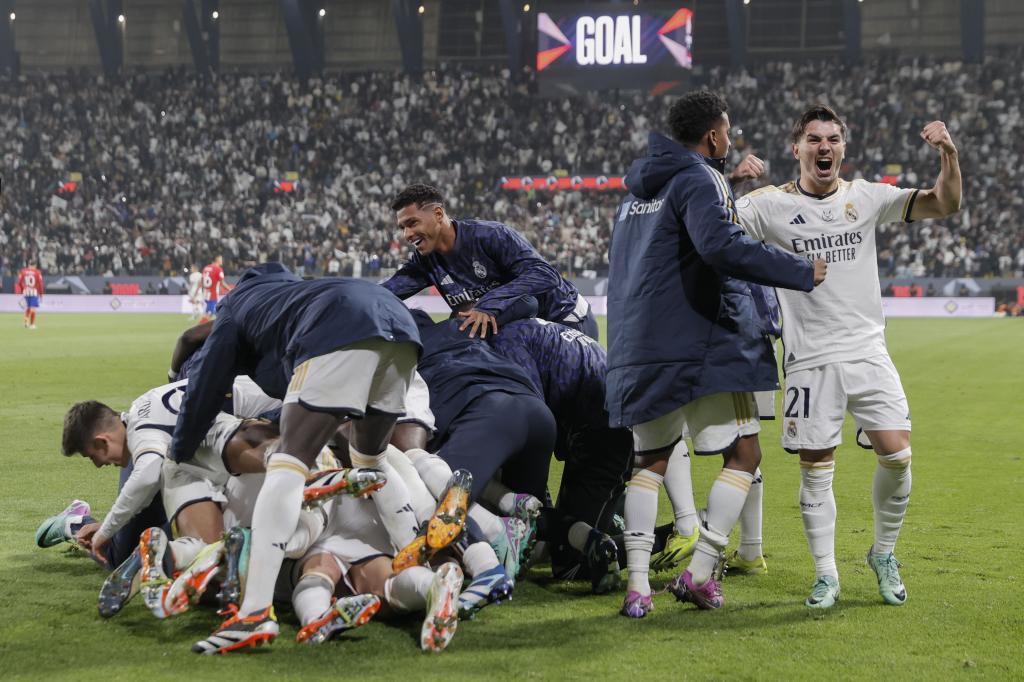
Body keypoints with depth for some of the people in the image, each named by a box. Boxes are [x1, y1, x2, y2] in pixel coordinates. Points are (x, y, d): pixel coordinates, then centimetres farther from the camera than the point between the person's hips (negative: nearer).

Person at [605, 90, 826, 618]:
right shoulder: (699, 180, -8)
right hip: (699, 346, -8)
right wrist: (801, 273, -20)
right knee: (743, 455, 1)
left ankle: (637, 584, 5)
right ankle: (699, 573, -6)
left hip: (638, 350, 8)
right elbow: (722, 247, -25)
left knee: (653, 459, 15)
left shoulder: (641, 188, 19)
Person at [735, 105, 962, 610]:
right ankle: (826, 575, 12)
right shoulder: (770, 204, -1)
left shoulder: (867, 197, 6)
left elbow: (944, 205, 6)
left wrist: (948, 154, -11)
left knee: (897, 455, -5)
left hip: (868, 353, 2)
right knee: (815, 469, 0)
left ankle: (883, 554, 17)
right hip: (809, 360, -2)